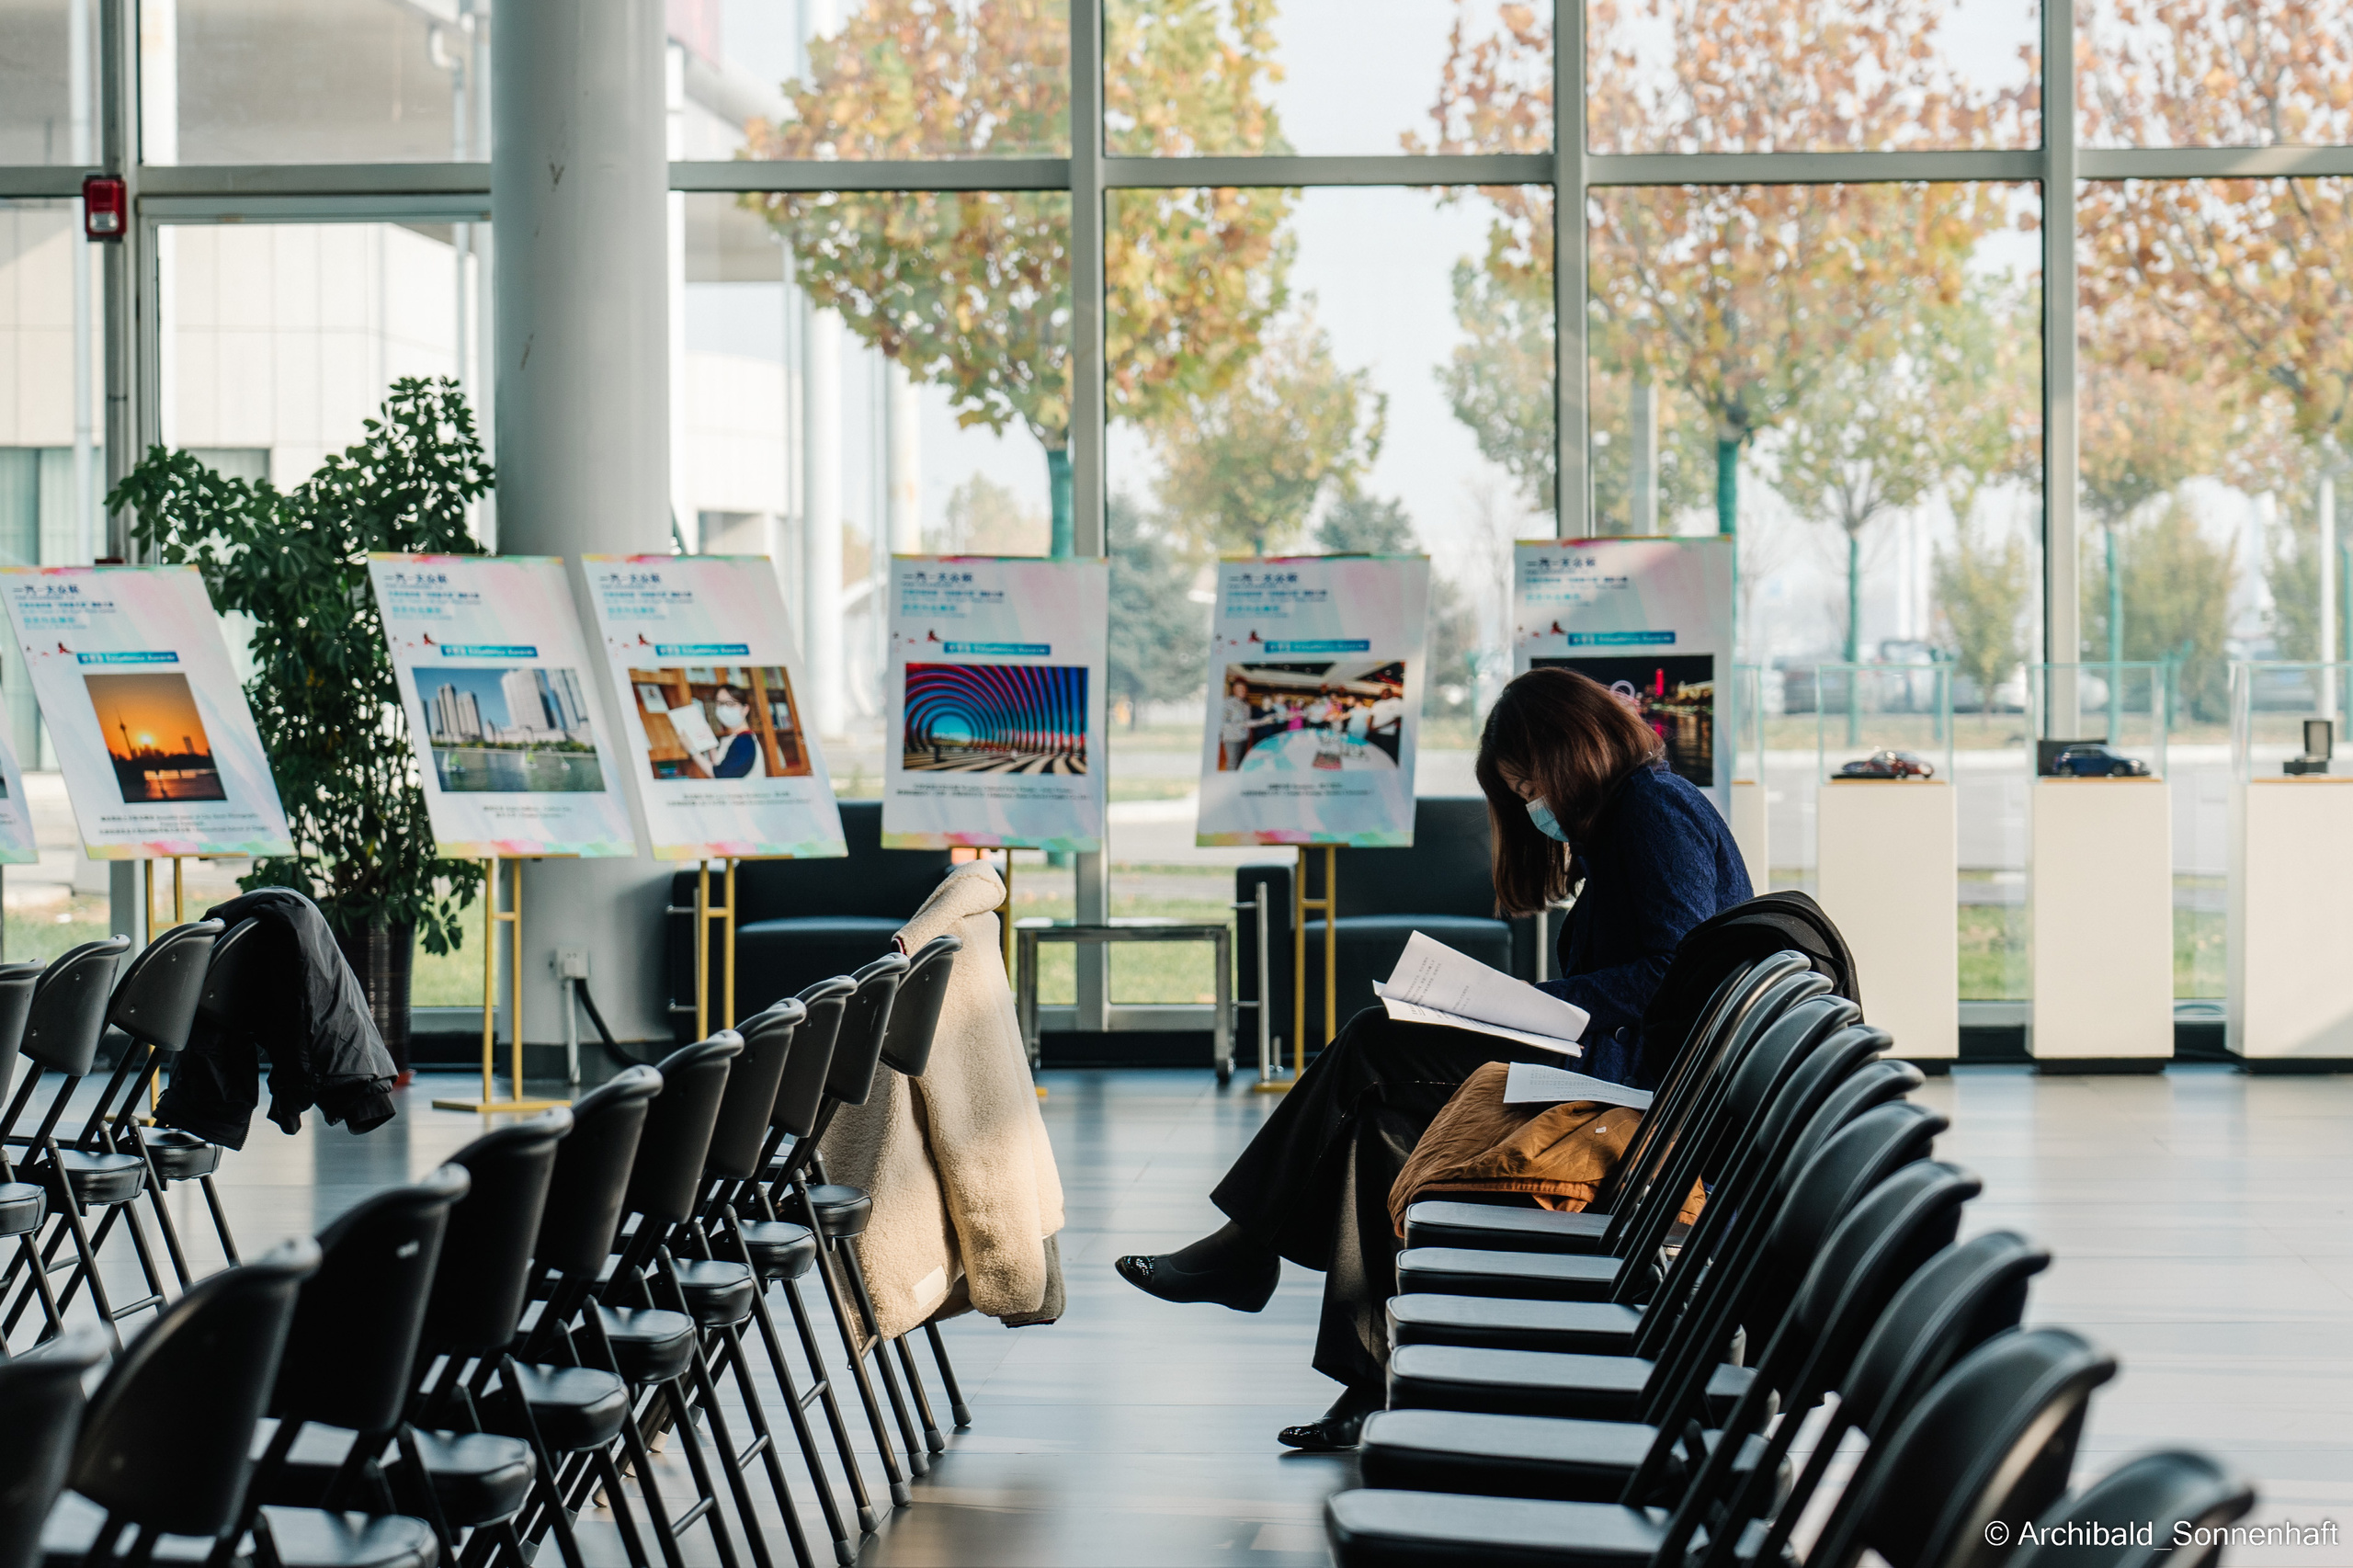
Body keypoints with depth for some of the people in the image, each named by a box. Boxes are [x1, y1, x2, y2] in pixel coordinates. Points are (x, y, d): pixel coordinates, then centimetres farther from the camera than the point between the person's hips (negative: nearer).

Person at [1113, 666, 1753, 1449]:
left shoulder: (1660, 809, -8)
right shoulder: (1618, 822, 22)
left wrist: (1547, 1003, -16)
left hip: (1643, 1079, -10)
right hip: (1600, 1063, 10)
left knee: (1373, 1047, -12)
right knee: (1387, 1117, -8)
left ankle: (1248, 1246, 1)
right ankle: (1376, 1386, -12)